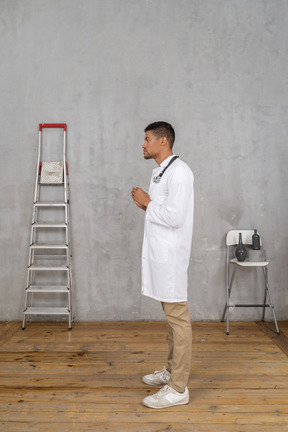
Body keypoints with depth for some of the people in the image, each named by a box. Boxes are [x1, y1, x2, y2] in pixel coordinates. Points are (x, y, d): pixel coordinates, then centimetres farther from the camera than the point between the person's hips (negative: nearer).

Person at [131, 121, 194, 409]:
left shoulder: (179, 172, -15)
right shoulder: (160, 171, 16)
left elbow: (174, 217, -23)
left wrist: (148, 203, -10)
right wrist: (145, 204, 4)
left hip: (171, 255, -10)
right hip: (159, 253, 10)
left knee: (177, 317, -2)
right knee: (171, 315, 18)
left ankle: (178, 388, 9)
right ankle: (172, 370, 33)